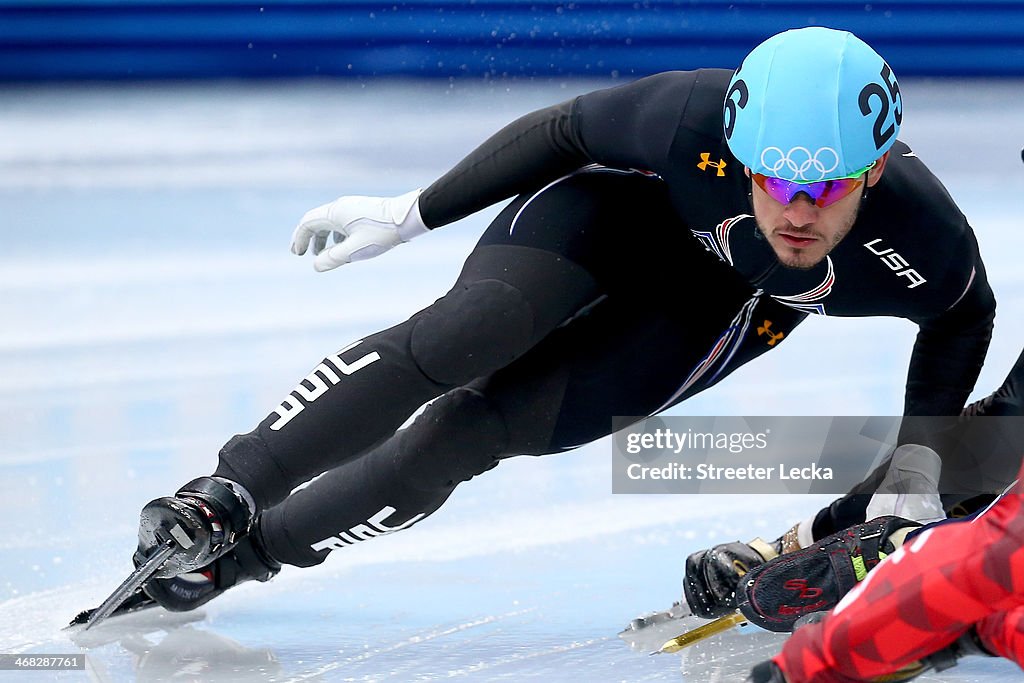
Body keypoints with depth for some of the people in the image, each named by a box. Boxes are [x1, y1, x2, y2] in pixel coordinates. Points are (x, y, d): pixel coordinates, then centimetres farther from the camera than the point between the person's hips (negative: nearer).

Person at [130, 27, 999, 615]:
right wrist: (412, 213, -10)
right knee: (457, 339, -27)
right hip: (624, 204, -1)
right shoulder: (694, 122, -38)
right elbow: (564, 130, -16)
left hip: (715, 307, 1)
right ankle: (227, 493, -16)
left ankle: (246, 551, -3)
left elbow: (965, 317, -10)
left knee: (476, 428, -14)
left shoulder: (924, 244, -36)